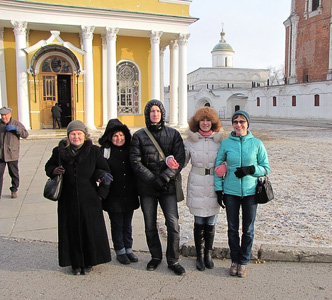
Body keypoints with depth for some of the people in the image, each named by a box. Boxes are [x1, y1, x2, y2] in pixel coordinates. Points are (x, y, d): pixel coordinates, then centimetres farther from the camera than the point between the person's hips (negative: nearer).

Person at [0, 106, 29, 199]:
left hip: (12, 154, -1)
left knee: (14, 174, 11)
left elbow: (25, 134, -10)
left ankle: (14, 190, 29)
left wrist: (15, 128, -21)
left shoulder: (16, 124, 1)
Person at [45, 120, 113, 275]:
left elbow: (105, 172, 3)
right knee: (72, 231, 7)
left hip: (89, 200, -1)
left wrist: (101, 193, -2)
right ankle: (76, 263, 25)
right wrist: (54, 171, -9)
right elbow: (48, 166, 15)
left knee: (90, 230, 6)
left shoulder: (94, 151, -3)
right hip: (68, 200, 1)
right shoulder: (59, 151, 0)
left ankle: (88, 262, 25)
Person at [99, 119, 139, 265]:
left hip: (129, 195, 3)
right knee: (117, 224, 9)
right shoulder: (104, 151, -7)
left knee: (127, 224, 15)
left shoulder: (130, 150, 4)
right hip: (113, 196, -3)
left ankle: (129, 249, 29)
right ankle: (120, 251, 25)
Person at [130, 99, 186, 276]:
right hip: (146, 188, 1)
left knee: (173, 224, -5)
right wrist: (152, 179, -13)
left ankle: (173, 260, 14)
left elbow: (180, 159, -3)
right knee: (150, 226, 12)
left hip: (167, 187, -1)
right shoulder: (139, 136, 3)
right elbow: (135, 161, -4)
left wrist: (164, 177, -14)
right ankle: (156, 256, 32)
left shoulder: (173, 134, 3)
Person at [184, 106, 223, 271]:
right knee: (199, 223, 6)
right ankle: (199, 256, 25)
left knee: (210, 223, 10)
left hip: (214, 187, 1)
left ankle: (208, 254, 30)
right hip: (197, 186, -1)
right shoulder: (190, 141, 0)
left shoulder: (219, 140, 2)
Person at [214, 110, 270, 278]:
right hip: (230, 192, 1)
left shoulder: (257, 144, -3)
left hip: (250, 192, 0)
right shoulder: (226, 143, -1)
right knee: (232, 229, 11)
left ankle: (244, 261, 28)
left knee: (248, 230, 9)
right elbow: (218, 167, 6)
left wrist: (250, 169, -17)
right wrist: (218, 190, 2)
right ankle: (235, 260, 29)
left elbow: (266, 168, 1)